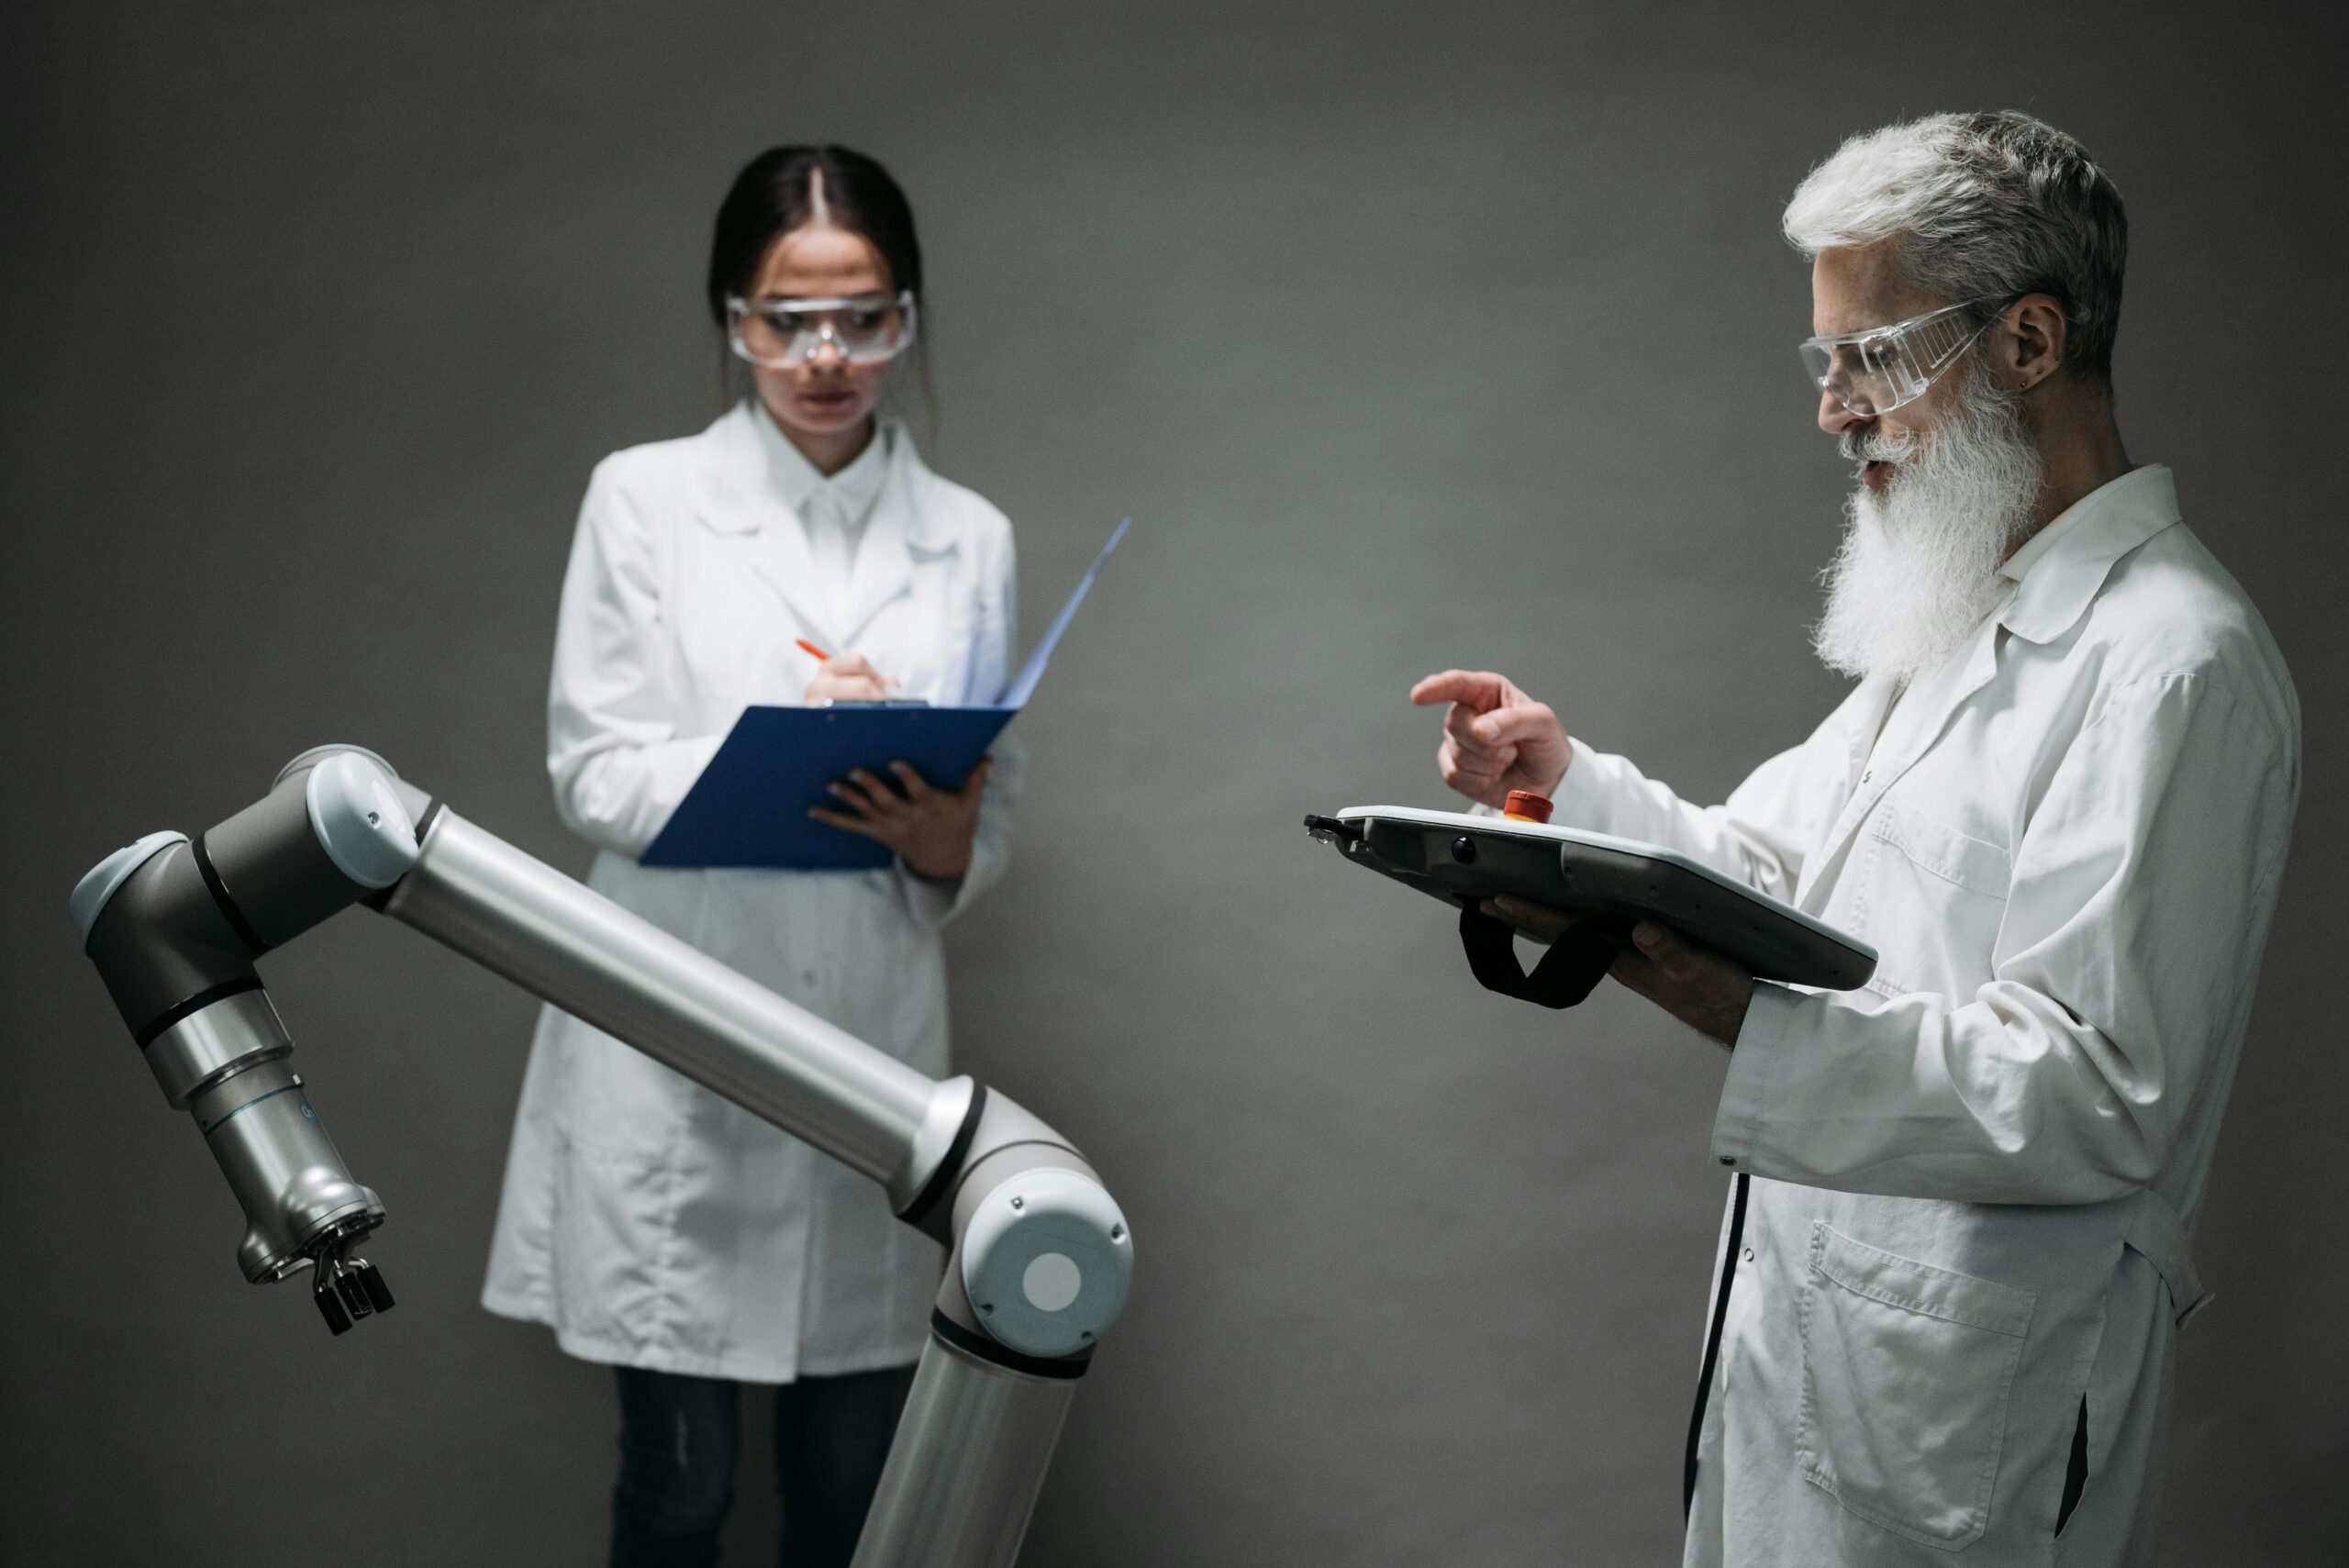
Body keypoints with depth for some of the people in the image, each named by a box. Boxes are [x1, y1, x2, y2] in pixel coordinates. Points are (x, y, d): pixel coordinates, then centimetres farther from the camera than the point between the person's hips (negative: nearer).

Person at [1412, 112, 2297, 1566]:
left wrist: (1745, 1011, -36)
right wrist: (1569, 780, 1)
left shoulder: (2175, 661, -19)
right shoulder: (1964, 620, 14)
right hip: (1812, 1334, 9)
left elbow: (2101, 1101, -26)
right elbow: (1778, 870, 16)